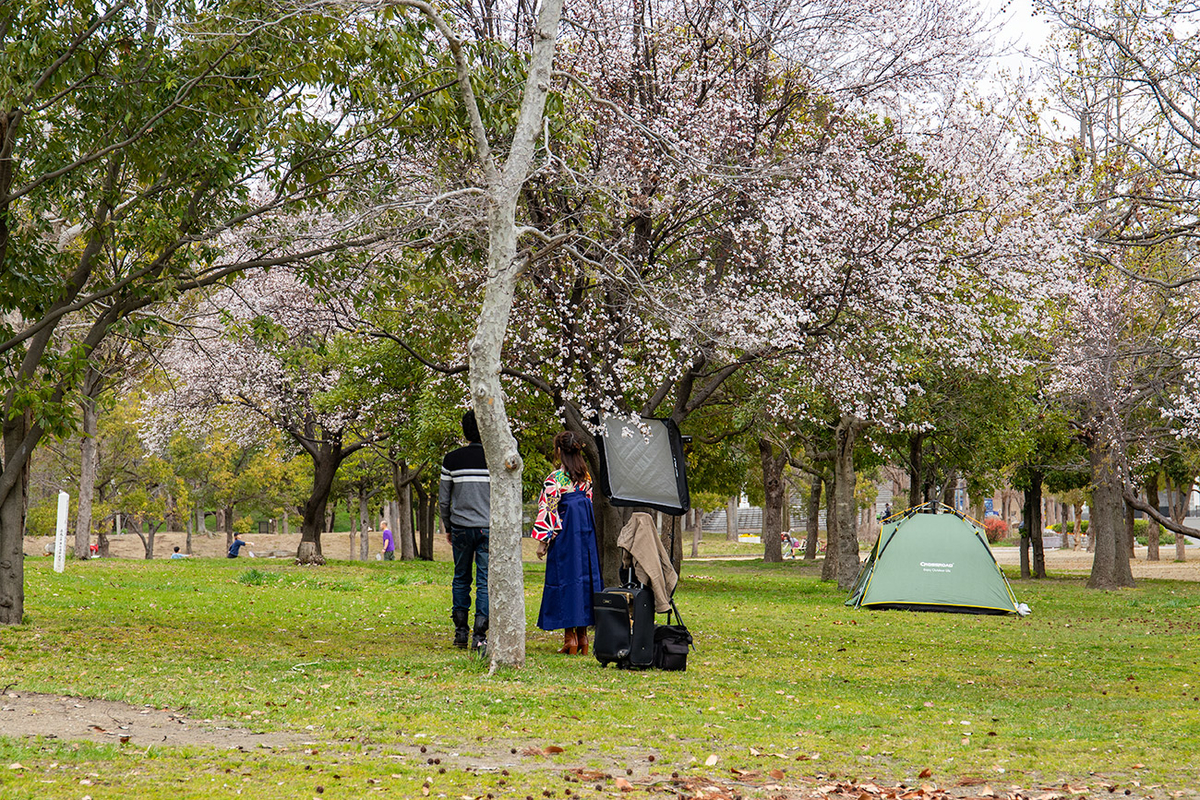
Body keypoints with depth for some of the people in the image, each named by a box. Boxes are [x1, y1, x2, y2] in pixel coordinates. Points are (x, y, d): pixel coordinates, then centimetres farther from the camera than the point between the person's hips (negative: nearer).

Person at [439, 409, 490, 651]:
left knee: (461, 579, 15)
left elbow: (443, 500, 3)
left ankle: (461, 631, 15)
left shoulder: (452, 459, 0)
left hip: (461, 528, 2)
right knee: (485, 581, 0)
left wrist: (448, 528, 17)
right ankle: (479, 635, -6)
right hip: (488, 528, -1)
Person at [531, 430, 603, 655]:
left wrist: (543, 541, -8)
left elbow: (548, 510, -12)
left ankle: (570, 638, -2)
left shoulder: (555, 479, -11)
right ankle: (583, 636, 13)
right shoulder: (586, 476, 6)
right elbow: (589, 503, 12)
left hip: (565, 535, -6)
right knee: (585, 577, 10)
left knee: (565, 579, -1)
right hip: (586, 534, 6)